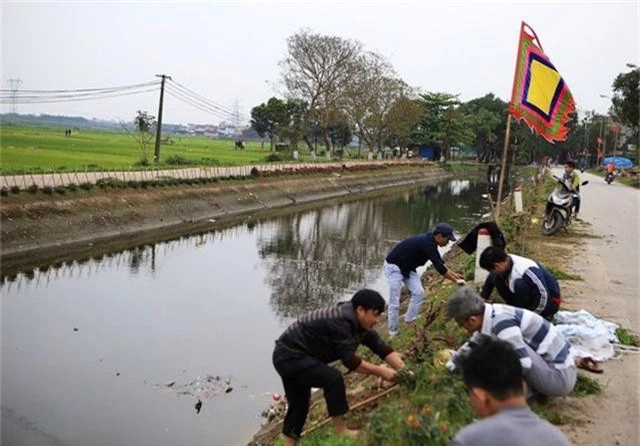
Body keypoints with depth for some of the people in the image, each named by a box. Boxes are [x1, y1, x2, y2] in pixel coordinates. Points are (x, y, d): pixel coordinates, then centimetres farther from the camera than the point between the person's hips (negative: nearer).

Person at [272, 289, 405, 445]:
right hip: (289, 356, -10)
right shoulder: (340, 322, -28)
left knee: (298, 405, 15)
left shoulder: (361, 324, 2)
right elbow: (349, 360, -27)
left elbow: (383, 349, 2)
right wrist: (380, 371, -21)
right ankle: (340, 430, -7)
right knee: (333, 378, -19)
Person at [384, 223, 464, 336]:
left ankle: (409, 321, 7)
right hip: (394, 267, -9)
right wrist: (455, 280, -16)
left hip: (407, 267, 9)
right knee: (394, 302, -5)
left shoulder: (430, 241, 0)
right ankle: (393, 331, 6)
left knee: (419, 293, -3)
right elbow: (439, 267, -26)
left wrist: (453, 274, 13)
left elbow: (439, 262, 16)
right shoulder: (427, 244, -29)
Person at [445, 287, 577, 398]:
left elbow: (523, 364, -34)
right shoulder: (490, 316, 2)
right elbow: (473, 344, 21)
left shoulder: (502, 324, -26)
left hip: (560, 377, -10)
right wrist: (452, 363, 29)